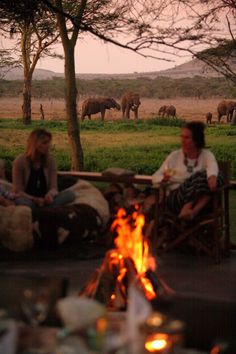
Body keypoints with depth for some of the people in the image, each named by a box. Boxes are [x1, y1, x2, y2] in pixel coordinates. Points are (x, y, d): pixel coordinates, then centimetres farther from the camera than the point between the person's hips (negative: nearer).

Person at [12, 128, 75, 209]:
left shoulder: (50, 160, 5)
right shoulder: (20, 161, -5)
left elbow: (53, 187, 1)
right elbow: (17, 191, -6)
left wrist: (50, 194, -25)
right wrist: (34, 199, -24)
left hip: (44, 200, 4)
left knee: (70, 194, -23)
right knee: (21, 201, -40)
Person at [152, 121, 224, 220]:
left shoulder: (206, 154, 9)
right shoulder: (174, 156, 14)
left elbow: (212, 166, -16)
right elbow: (155, 177, 13)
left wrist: (212, 177, -41)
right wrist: (163, 178, -13)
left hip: (201, 201, 1)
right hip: (175, 198, -1)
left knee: (217, 178, -27)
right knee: (201, 176, -26)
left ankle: (195, 211, -31)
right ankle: (186, 209, -29)